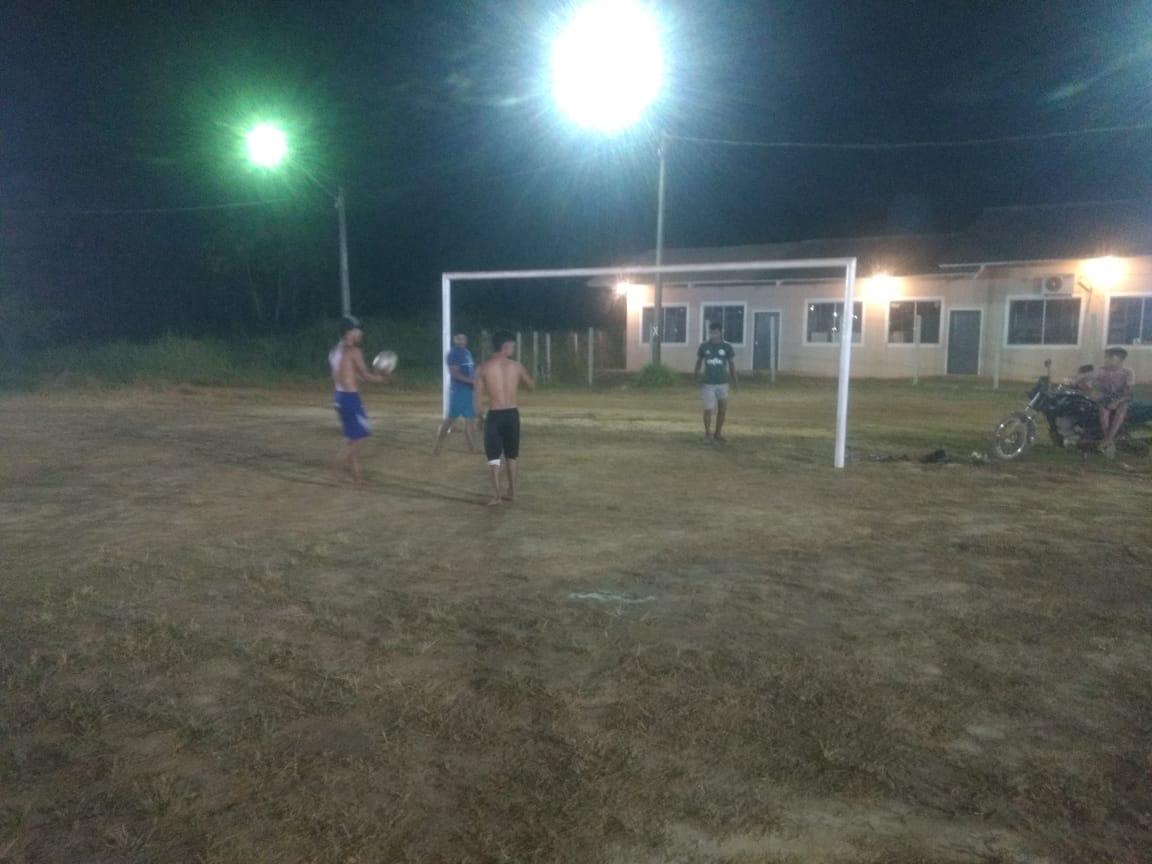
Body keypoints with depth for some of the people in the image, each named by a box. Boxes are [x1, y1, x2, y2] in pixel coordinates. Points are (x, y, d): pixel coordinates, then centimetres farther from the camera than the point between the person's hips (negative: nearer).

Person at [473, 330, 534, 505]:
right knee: (511, 455, 17)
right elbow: (532, 386, 15)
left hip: (494, 415, -2)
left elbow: (479, 396, -3)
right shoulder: (516, 366, 0)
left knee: (493, 457, 3)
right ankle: (511, 493, 23)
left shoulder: (483, 367, -3)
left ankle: (496, 495, -5)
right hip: (512, 414, 2)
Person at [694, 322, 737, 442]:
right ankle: (707, 433, 9)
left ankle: (718, 434, 23)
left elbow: (732, 364, 5)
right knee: (708, 409, -7)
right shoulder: (704, 347, -1)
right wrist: (696, 372, -5)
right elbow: (699, 361, 10)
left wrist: (733, 380, 0)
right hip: (708, 383, -1)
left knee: (722, 410, 8)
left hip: (723, 383, 2)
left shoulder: (727, 347, -1)